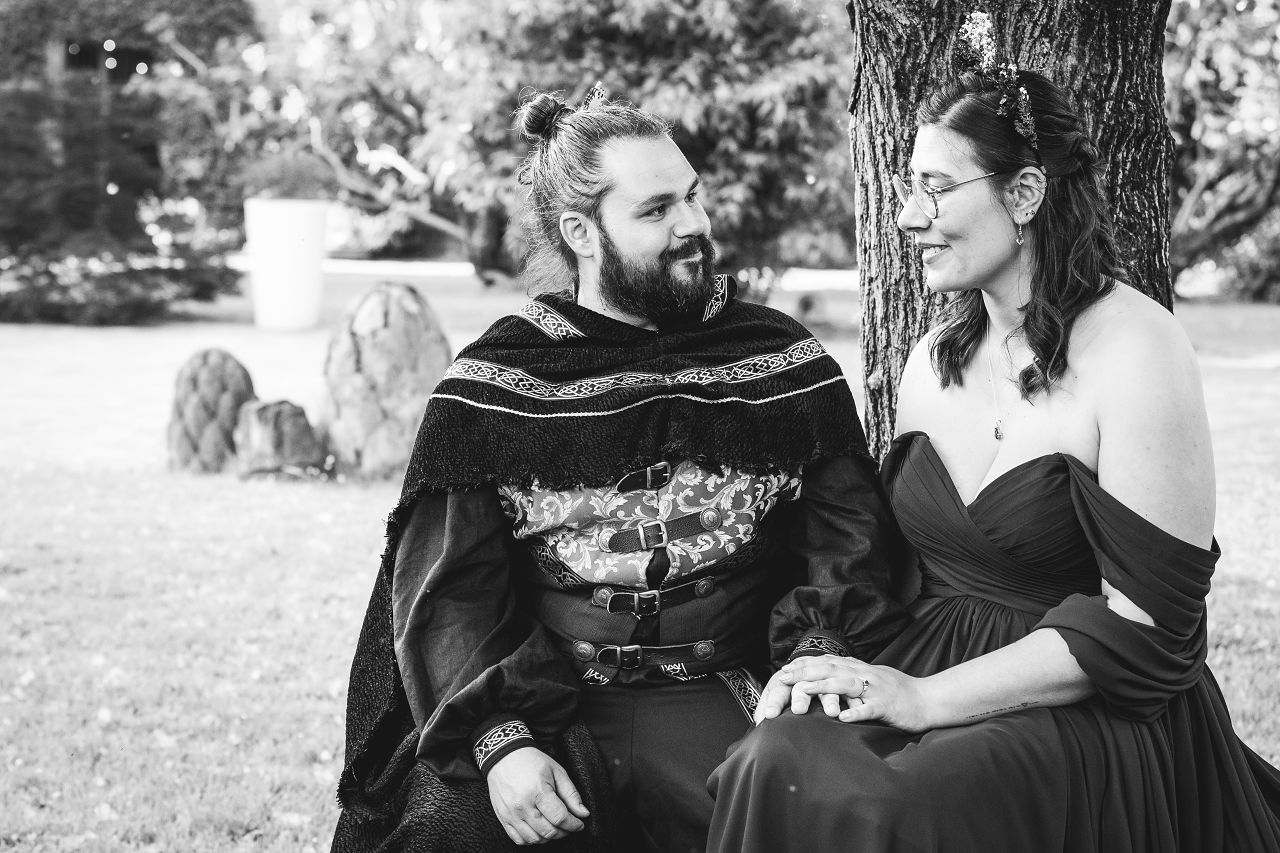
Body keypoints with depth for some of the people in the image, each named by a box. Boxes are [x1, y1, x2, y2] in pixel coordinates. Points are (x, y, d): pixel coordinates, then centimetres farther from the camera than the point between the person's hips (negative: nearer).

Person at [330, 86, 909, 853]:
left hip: (717, 696, 1)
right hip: (531, 702, 0)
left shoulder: (785, 363, 7)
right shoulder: (492, 383, 3)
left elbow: (846, 550, 5)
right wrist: (498, 741, -19)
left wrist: (815, 661, -16)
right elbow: (448, 592, -3)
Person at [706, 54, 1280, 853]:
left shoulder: (1132, 350, -12)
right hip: (927, 674, 6)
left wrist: (927, 698, -17)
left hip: (1097, 711, -5)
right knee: (780, 766, -24)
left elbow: (1145, 628, -15)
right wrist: (840, 664, -4)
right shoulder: (935, 359, 10)